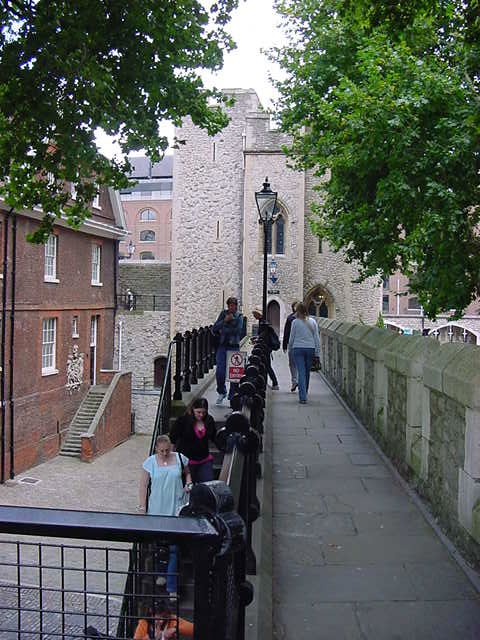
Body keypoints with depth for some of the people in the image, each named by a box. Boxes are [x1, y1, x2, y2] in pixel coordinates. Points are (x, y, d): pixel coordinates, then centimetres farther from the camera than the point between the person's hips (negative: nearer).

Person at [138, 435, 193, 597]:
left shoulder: (180, 458, -1)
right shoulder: (150, 462, -3)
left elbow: (187, 473, 19)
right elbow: (143, 486, 1)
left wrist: (188, 484, -1)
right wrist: (142, 508, -3)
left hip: (176, 510, -1)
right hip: (157, 510, 1)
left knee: (174, 548, -5)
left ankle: (172, 587, 1)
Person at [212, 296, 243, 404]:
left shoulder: (239, 317, 3)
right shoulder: (223, 314, 9)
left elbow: (237, 330, -13)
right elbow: (215, 328, 2)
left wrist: (222, 330, -8)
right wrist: (225, 320, -11)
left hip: (234, 347, -2)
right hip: (222, 346, 2)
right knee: (220, 372, -5)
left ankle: (233, 396, 9)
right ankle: (221, 392, 18)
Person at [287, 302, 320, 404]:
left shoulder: (295, 322, -5)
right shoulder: (312, 321, 3)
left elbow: (291, 337, 2)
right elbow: (317, 338, 4)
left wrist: (289, 348, 18)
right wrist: (317, 353, 8)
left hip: (298, 349, -3)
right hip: (310, 349, 3)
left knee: (301, 372, -4)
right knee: (307, 372, 15)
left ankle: (303, 397, -12)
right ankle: (305, 393, 31)